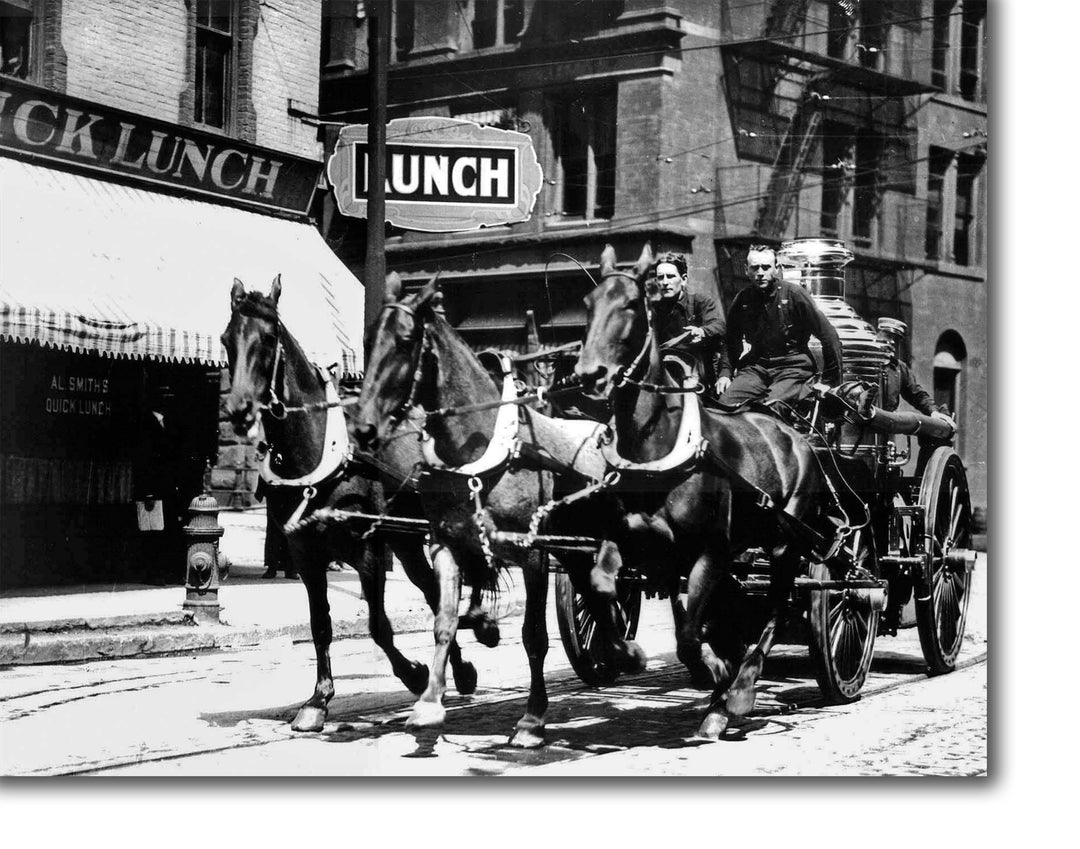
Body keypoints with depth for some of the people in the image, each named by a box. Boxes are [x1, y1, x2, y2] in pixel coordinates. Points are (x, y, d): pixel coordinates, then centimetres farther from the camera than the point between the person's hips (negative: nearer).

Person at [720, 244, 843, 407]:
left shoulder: (794, 293, -7)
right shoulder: (742, 299, 6)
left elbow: (828, 335, -5)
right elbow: (730, 339, 23)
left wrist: (829, 381, -5)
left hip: (792, 367, -4)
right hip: (756, 366, 4)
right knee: (725, 404, -23)